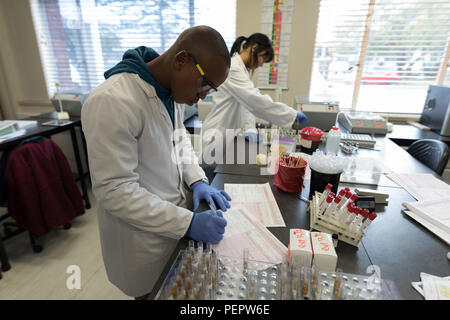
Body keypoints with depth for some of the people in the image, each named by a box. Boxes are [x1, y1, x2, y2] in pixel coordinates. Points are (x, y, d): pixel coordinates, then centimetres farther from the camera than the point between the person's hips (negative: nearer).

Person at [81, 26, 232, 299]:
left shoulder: (172, 88, -4)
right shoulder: (113, 102, -29)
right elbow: (115, 190, -27)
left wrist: (197, 180, -4)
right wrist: (188, 223, -26)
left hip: (178, 216, 7)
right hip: (145, 240, -6)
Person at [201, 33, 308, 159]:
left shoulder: (243, 70, 12)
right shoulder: (232, 69, -19)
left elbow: (247, 102, 8)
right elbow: (256, 101, -27)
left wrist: (250, 128, -9)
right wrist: (293, 116, -21)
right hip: (218, 138, -9)